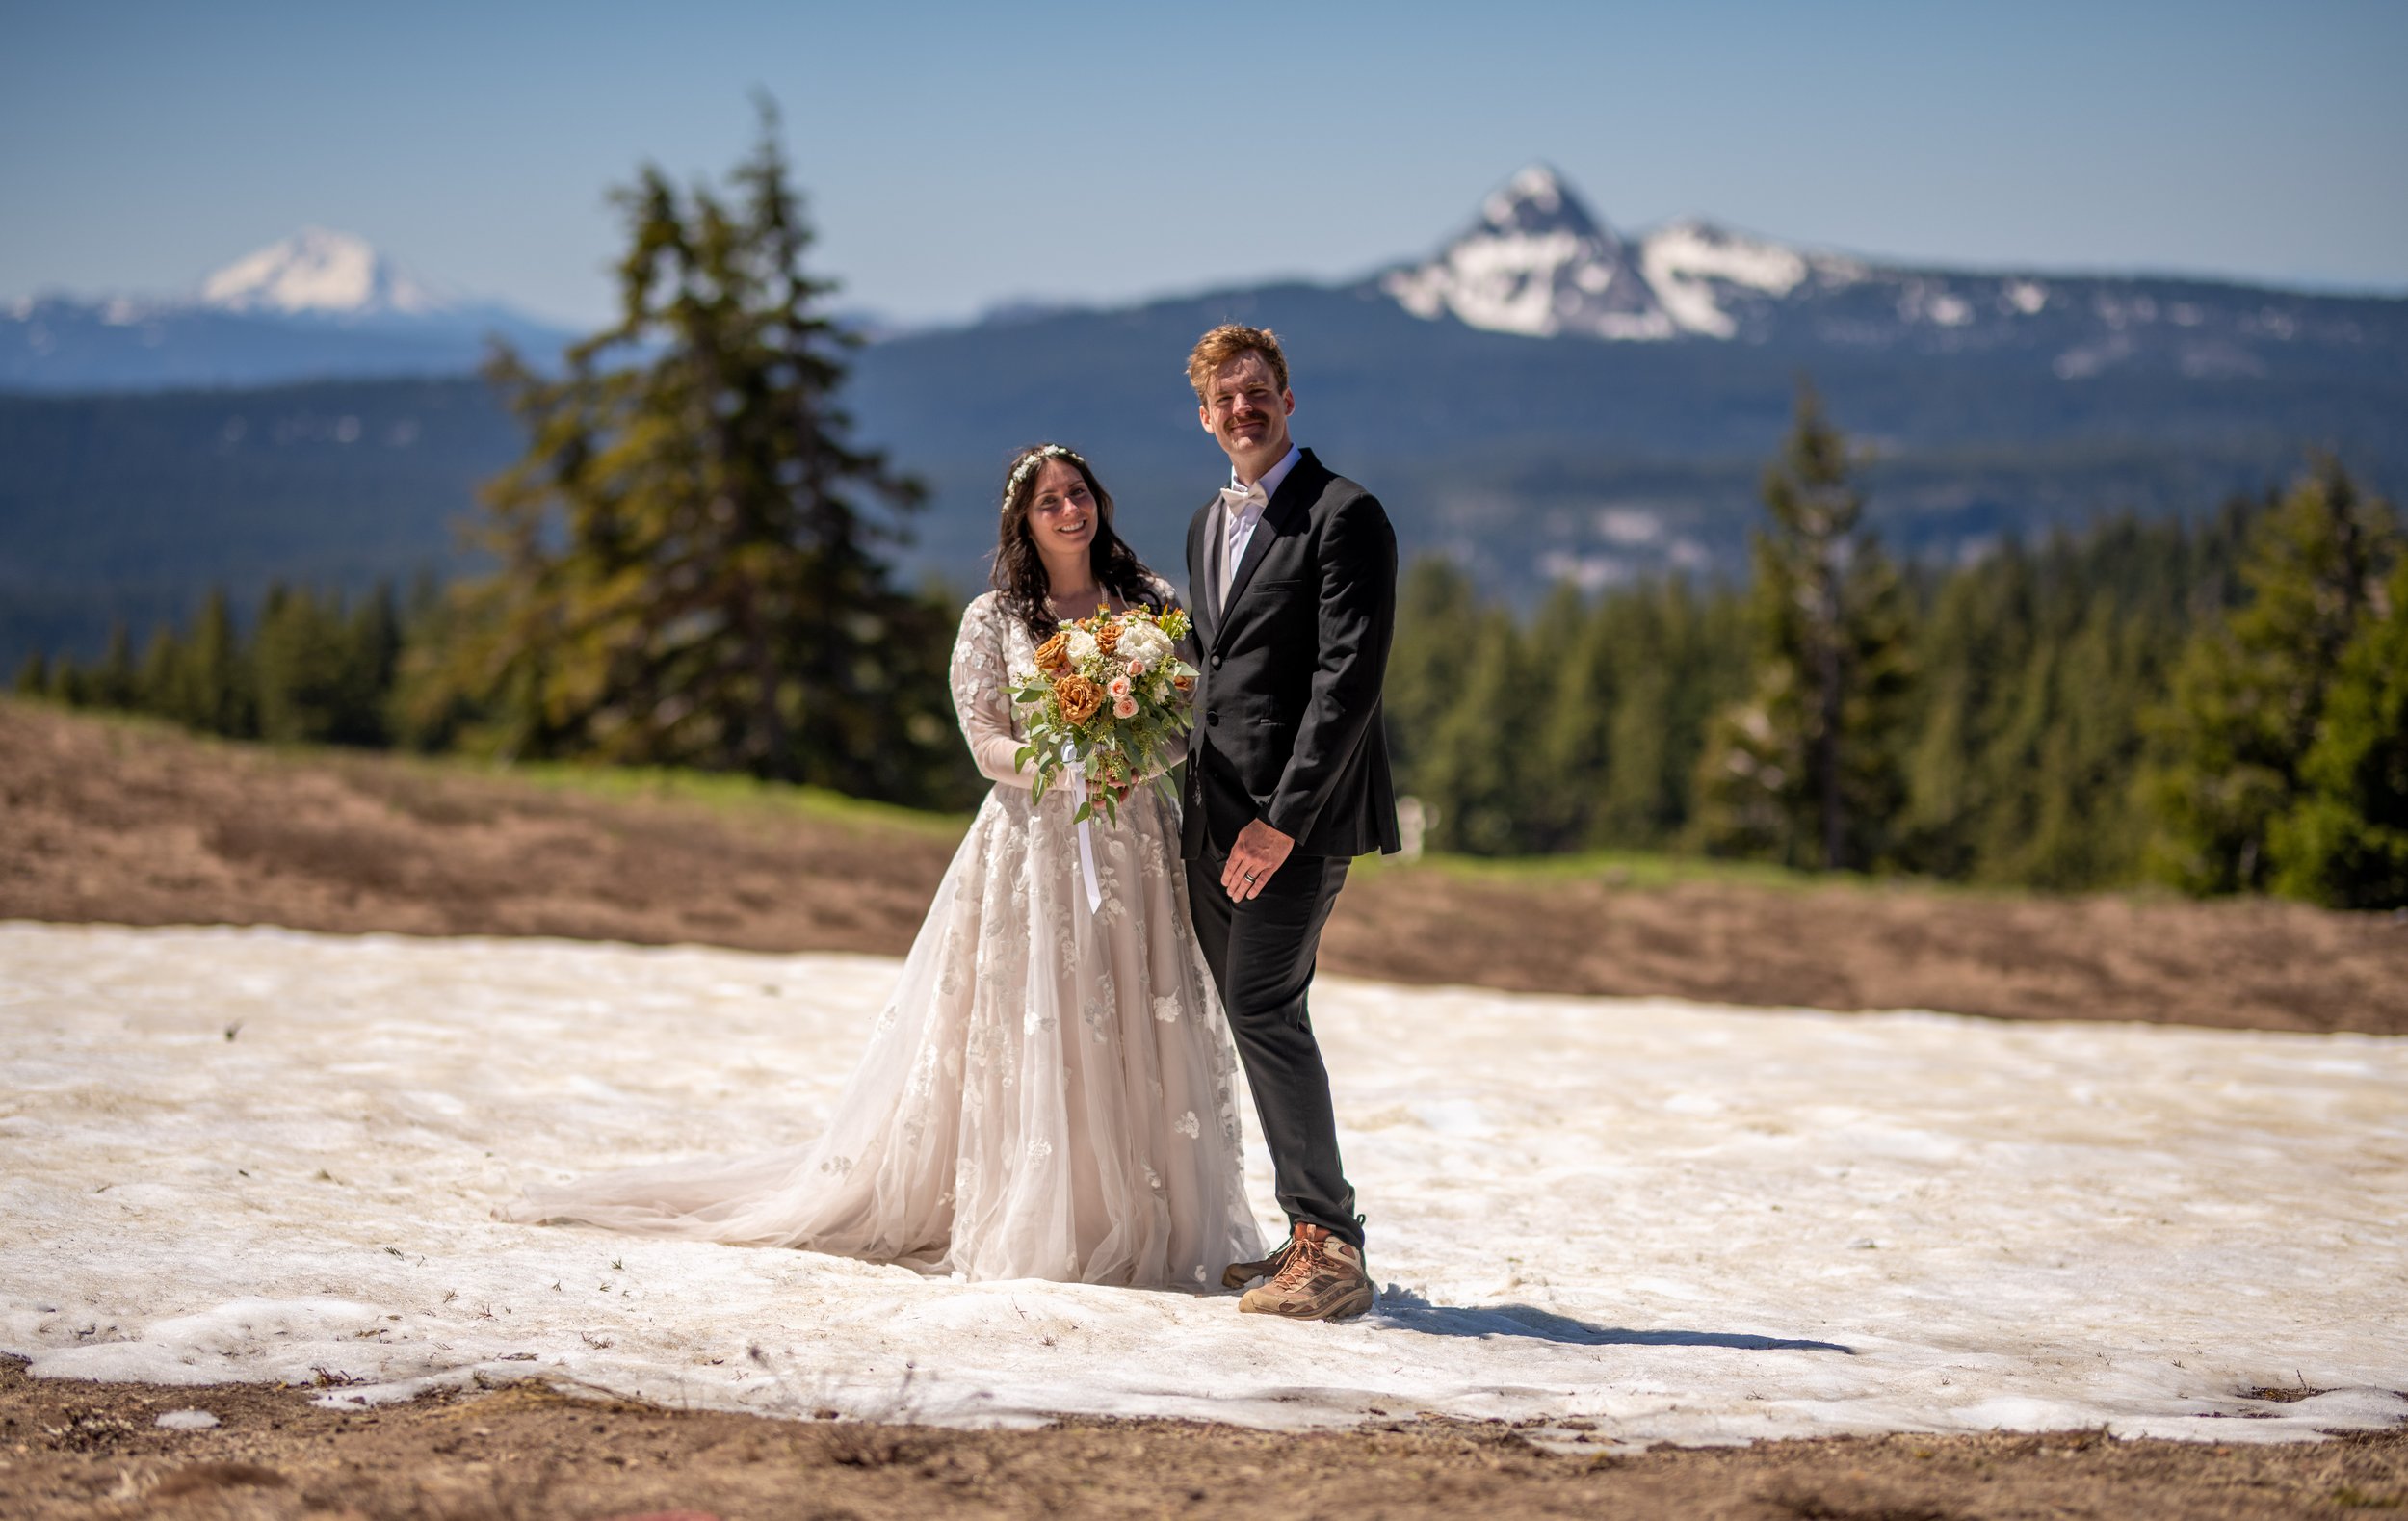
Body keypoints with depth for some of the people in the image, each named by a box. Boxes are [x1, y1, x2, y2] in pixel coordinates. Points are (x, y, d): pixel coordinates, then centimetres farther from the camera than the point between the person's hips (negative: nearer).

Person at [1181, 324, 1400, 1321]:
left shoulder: (1343, 515, -9)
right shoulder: (1209, 524, 19)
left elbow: (1349, 678, -16)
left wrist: (1283, 818, -20)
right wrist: (1197, 806, 9)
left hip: (1300, 812, -9)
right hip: (1217, 817, 9)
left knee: (1264, 1008, -15)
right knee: (1256, 1016, 8)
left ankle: (1332, 1252, -11)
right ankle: (1313, 1236, 14)